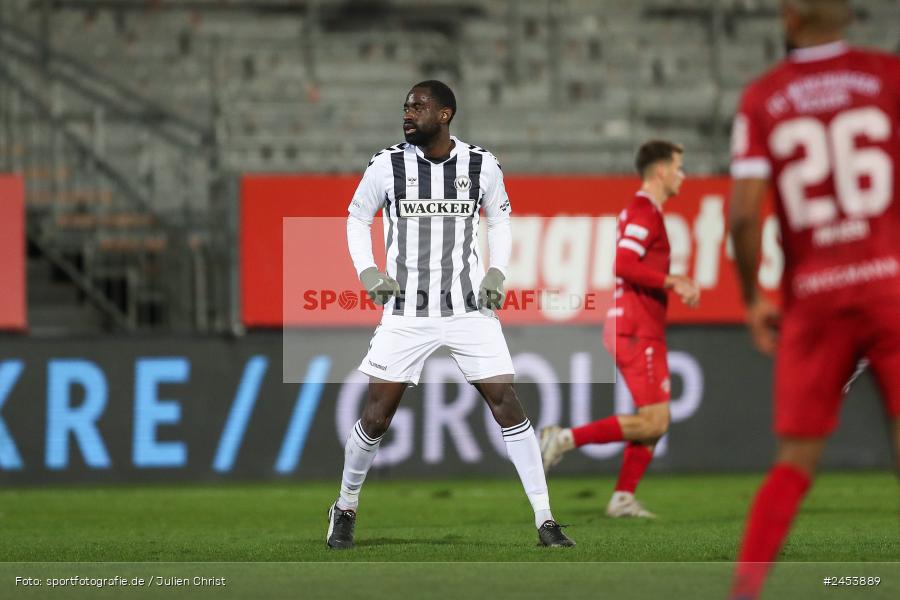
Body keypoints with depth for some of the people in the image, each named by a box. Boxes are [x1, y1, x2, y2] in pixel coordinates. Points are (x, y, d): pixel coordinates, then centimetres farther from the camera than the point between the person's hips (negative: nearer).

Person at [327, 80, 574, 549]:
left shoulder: (481, 166, -1)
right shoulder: (388, 166, -4)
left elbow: (498, 220, 16)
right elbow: (357, 218, 11)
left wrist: (497, 271, 1)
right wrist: (367, 271, -3)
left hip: (470, 309, 0)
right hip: (406, 312, 0)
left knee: (507, 405, -6)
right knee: (376, 417, 0)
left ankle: (544, 520, -1)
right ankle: (346, 507, 23)